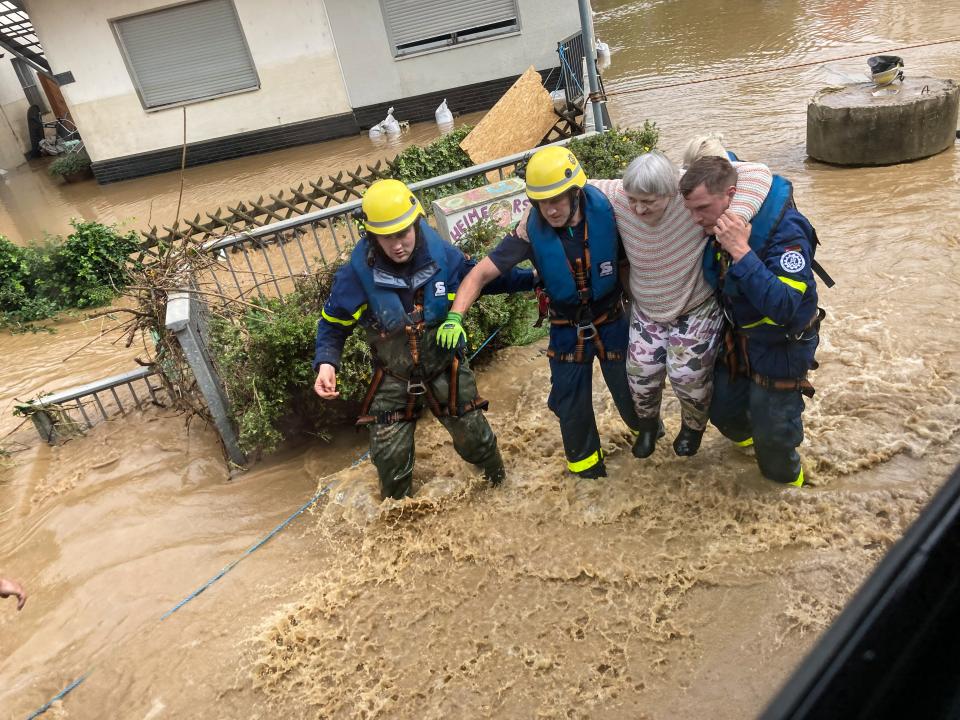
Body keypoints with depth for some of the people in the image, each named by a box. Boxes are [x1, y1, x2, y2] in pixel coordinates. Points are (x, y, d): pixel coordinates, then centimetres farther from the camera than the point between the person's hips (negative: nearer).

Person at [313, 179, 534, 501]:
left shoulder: (444, 256, -18)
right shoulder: (357, 274, -21)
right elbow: (333, 323, -6)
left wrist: (531, 278, -4)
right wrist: (326, 363, -23)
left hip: (447, 369, 1)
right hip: (394, 378, 0)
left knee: (474, 438, 15)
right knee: (389, 457, 2)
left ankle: (498, 481, 50)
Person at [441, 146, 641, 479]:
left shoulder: (605, 211, -23)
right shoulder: (531, 231, -23)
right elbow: (482, 273, -23)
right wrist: (455, 317, -35)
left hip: (611, 321, 0)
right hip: (567, 329, 0)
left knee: (628, 387, 15)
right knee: (570, 401, 8)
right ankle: (584, 459, 35)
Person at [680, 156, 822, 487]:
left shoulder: (785, 231, -32)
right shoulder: (720, 226, -12)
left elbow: (784, 307, -40)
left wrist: (742, 252, -43)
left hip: (780, 350, -6)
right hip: (737, 339, 6)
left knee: (772, 432, 9)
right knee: (723, 410, 21)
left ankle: (784, 475, 42)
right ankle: (747, 434, 55)